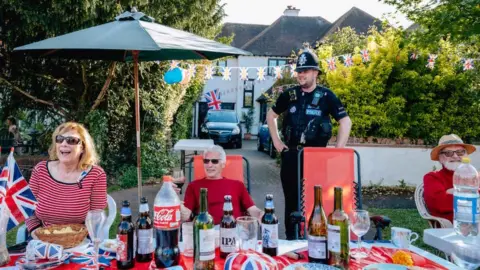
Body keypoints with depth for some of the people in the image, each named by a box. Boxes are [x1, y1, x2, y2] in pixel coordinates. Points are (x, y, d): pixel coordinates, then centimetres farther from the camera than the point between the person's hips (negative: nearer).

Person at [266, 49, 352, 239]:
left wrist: (338, 150, -7)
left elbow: (346, 121, -2)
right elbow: (271, 115, 18)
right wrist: (276, 141, 10)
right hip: (291, 154, 3)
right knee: (291, 198, 10)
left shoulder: (326, 96, -2)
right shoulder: (289, 94, 6)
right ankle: (291, 238, 23)